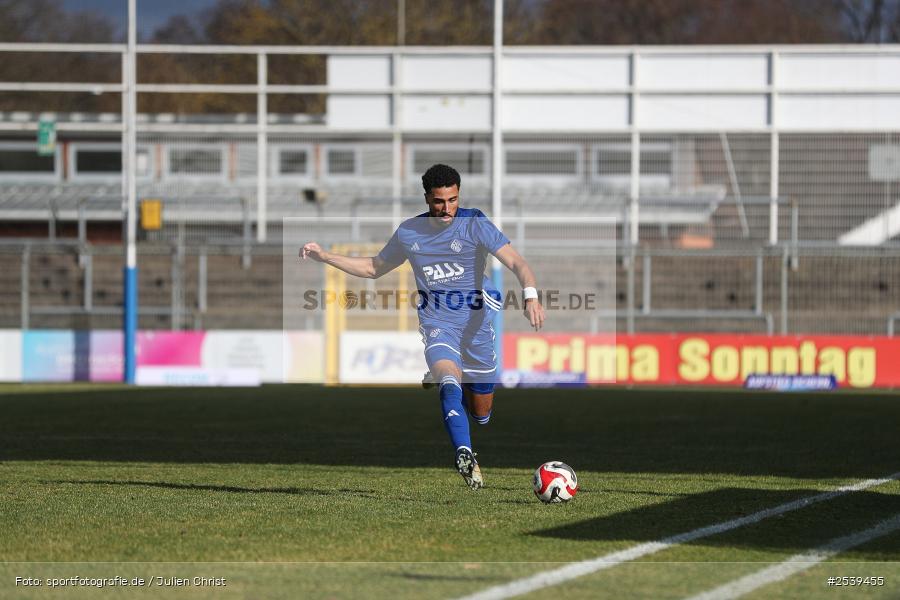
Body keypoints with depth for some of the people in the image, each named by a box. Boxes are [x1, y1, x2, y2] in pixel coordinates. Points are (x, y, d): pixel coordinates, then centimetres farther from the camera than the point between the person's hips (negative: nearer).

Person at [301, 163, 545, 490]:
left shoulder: (474, 224, -8)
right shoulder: (408, 232, 3)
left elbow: (516, 262, -18)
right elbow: (373, 268, 20)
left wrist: (531, 296, -37)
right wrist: (324, 256, 13)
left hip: (476, 324, 0)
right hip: (437, 325, 0)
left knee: (481, 412, 10)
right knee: (450, 382, -32)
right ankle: (465, 457, -43)